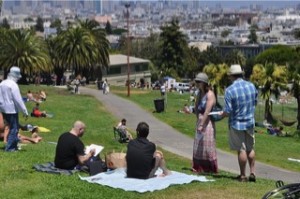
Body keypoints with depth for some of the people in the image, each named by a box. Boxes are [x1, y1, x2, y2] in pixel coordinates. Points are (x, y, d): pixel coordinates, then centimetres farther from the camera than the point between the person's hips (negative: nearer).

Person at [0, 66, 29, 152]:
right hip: (12, 110, -8)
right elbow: (18, 100, -19)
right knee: (14, 129, 1)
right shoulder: (13, 85, -17)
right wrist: (25, 111, -14)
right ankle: (9, 147, 1)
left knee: (13, 128, 20)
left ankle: (14, 145, 25)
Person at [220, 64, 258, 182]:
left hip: (236, 123, -4)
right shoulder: (251, 86, -2)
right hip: (250, 122, 4)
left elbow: (228, 111, -19)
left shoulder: (230, 90, -18)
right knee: (250, 149, 17)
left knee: (241, 150, 4)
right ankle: (252, 173, 18)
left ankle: (243, 175, 12)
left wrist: (222, 115, 2)